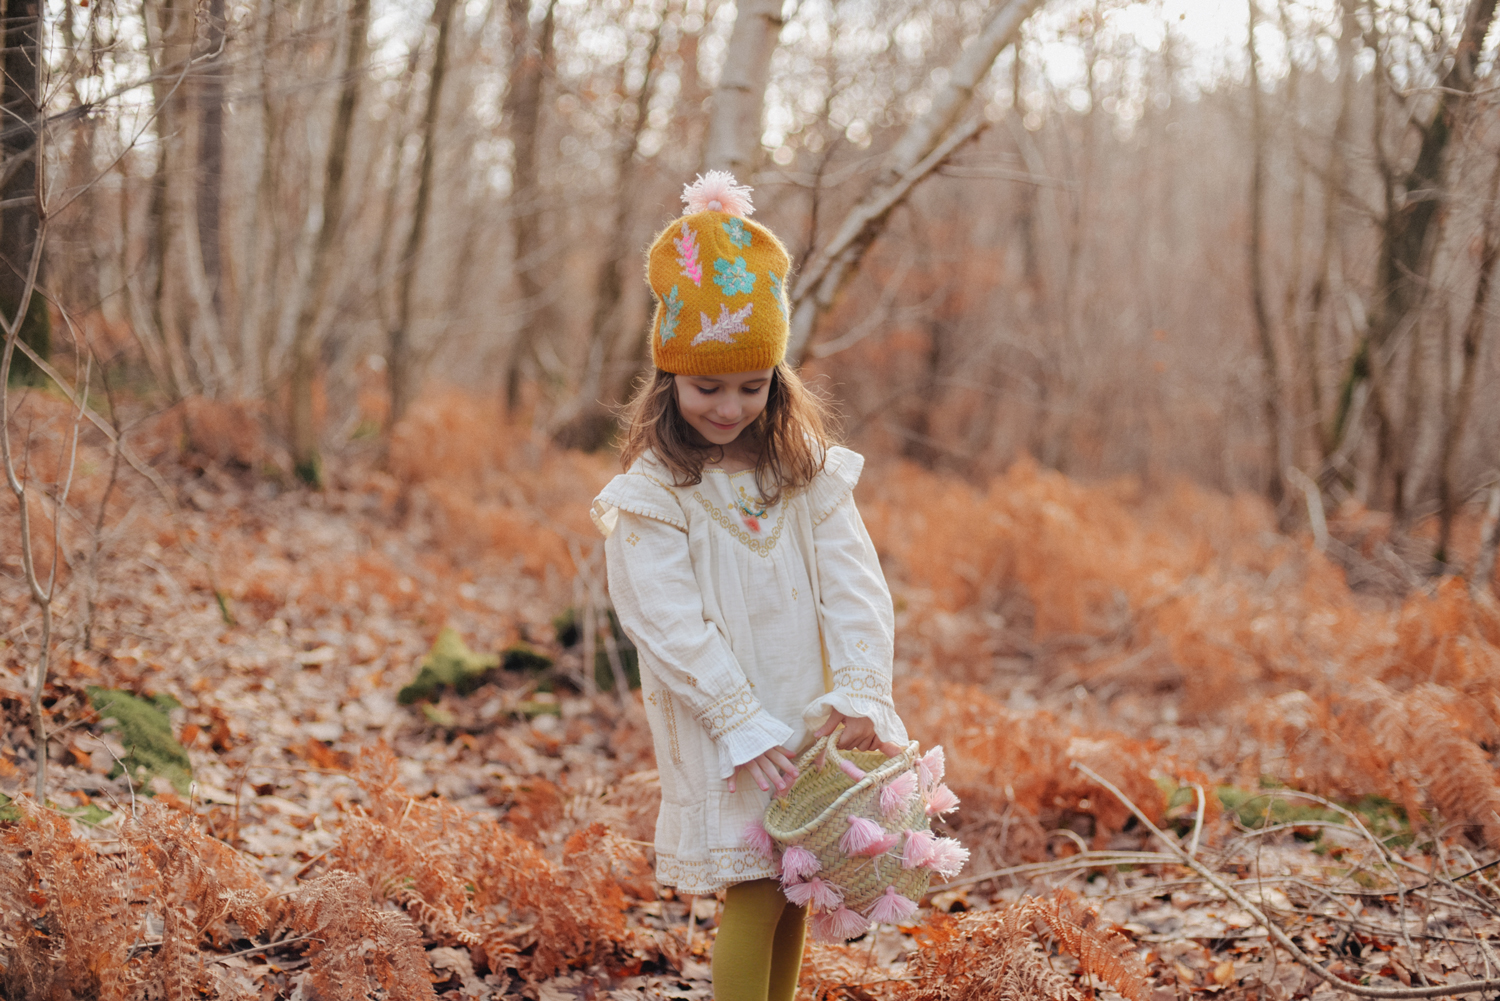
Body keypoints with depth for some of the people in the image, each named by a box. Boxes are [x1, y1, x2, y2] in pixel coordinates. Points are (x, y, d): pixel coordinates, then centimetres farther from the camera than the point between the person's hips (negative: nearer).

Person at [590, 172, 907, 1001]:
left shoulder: (807, 472, 3)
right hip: (721, 727, -4)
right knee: (752, 891, -7)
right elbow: (674, 627, -13)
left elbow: (853, 586, -2)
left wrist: (859, 691, -15)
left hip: (809, 710, 4)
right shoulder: (650, 495, -9)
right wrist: (746, 726, -19)